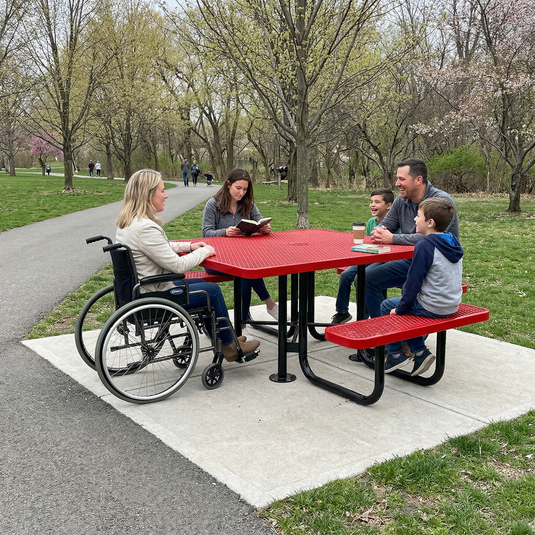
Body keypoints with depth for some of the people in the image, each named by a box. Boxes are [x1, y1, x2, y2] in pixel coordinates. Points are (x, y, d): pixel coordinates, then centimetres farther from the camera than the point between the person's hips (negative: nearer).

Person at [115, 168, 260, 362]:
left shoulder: (127, 223, 4)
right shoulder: (145, 228, -28)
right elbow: (177, 265, -24)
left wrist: (189, 246, 9)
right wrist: (204, 252, -8)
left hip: (139, 288, 10)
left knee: (201, 283, 23)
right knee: (213, 290, 4)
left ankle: (221, 338, 32)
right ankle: (230, 347, 20)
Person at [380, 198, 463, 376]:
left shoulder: (424, 246, -20)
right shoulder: (453, 242, 6)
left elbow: (413, 281, -19)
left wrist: (400, 310, -7)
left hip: (431, 308, -8)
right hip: (452, 306, 8)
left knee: (386, 306, 11)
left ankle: (395, 355, 19)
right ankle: (419, 352, 20)